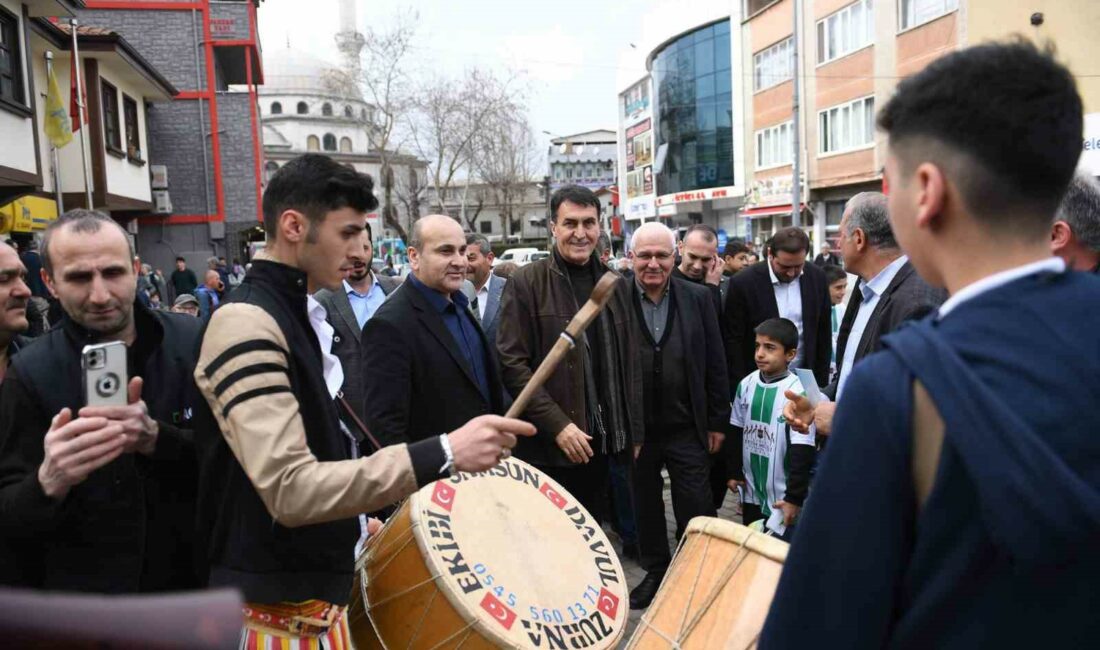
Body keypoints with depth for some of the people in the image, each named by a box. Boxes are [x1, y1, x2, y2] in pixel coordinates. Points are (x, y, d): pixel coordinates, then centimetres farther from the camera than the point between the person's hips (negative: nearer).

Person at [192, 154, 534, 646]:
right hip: (278, 607, -9)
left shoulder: (295, 314, 10)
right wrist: (442, 454, -35)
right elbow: (289, 489, -31)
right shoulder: (245, 323, -21)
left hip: (316, 587, 9)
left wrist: (352, 521, 12)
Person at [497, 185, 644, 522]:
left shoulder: (616, 285, 10)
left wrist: (634, 432, 10)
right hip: (547, 447, -5)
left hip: (601, 442, 5)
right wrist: (557, 425, -17)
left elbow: (630, 364, 14)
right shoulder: (526, 283, -7)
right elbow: (511, 364, -12)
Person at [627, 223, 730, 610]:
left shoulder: (698, 298, -2)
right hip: (636, 429, 0)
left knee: (695, 513, 8)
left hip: (687, 428, 0)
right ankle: (655, 571, 35)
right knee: (645, 507, 16)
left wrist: (718, 421, 2)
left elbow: (715, 363, 3)